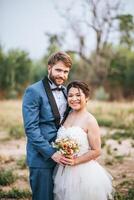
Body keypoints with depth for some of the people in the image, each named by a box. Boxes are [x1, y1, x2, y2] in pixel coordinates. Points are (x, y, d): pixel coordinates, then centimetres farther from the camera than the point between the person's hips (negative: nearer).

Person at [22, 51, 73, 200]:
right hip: (42, 157, -7)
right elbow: (31, 128, -16)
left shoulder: (64, 91, 11)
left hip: (61, 156, 7)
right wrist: (51, 153, -19)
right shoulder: (34, 91, -12)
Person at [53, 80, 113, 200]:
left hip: (84, 173, -6)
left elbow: (96, 151, -11)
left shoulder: (90, 121, -11)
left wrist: (75, 161, -18)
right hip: (64, 172, 6)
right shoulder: (67, 116, 6)